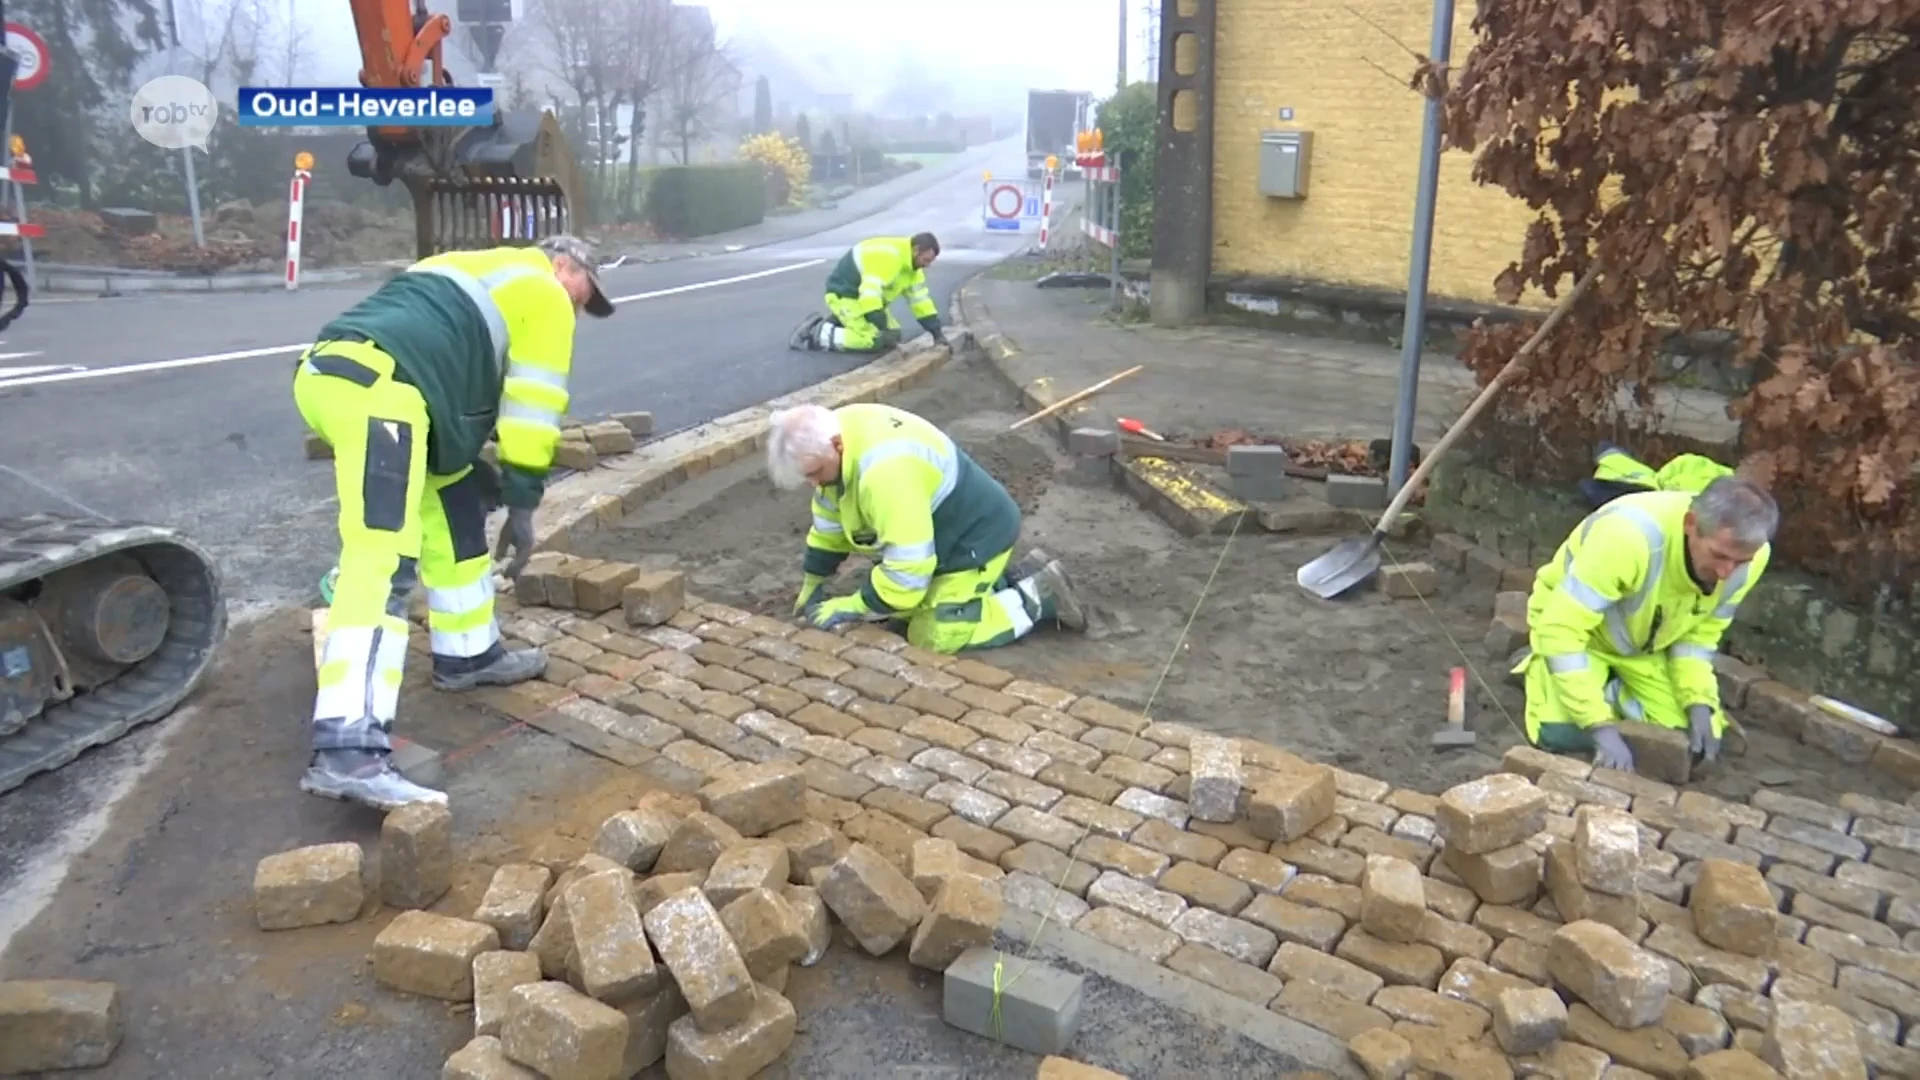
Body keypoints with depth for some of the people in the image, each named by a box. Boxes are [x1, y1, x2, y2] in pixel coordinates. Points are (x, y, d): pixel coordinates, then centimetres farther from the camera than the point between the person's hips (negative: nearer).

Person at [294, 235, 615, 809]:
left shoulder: (476, 271, 38)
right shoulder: (543, 294, 14)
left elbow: (466, 383, 39)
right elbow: (531, 409, 8)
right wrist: (522, 507, 12)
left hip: (327, 373, 10)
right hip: (376, 388, -10)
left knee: (455, 507, 24)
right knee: (384, 562, -19)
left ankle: (469, 654, 33)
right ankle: (348, 755, -30)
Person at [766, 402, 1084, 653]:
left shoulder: (885, 471, -38)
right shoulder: (837, 432, -7)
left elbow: (909, 565, -33)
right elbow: (829, 519, 9)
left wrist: (854, 607, -22)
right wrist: (811, 583, 14)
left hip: (978, 536, -10)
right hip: (950, 529, 10)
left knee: (933, 638, -11)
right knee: (899, 610, 13)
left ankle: (1037, 597, 2)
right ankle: (1013, 580, 20)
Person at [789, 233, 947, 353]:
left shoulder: (911, 263, 3)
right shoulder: (888, 256, -29)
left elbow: (920, 297, 8)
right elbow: (870, 293, -35)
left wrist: (936, 332, 3)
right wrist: (882, 328, -34)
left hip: (867, 297, 10)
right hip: (844, 295, -10)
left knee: (894, 336, 5)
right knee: (873, 340, -22)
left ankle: (839, 322, 12)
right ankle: (817, 334, -10)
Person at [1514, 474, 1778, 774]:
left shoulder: (1751, 555, -23)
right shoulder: (1629, 535, -43)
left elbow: (1701, 632, -6)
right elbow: (1561, 629, -40)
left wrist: (1699, 703, -20)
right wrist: (1600, 726, -42)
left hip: (1649, 645, 5)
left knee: (1698, 741, -7)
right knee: (1560, 734, -23)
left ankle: (1610, 690, 19)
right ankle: (1537, 665, 8)